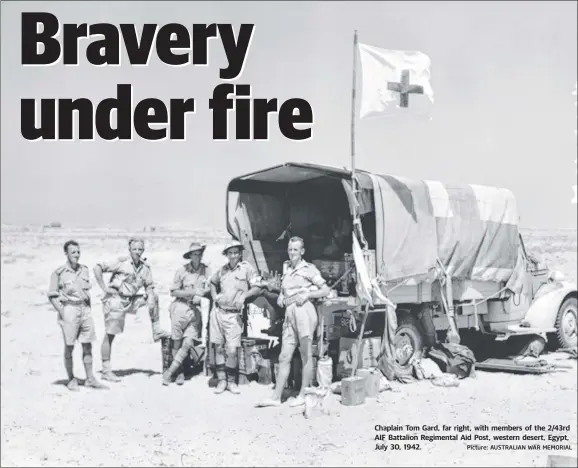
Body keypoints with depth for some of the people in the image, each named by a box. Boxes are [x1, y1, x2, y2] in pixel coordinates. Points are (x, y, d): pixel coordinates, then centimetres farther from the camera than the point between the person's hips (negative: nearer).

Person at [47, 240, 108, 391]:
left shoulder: (84, 270, 8)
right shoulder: (59, 273, -8)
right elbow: (52, 295, -7)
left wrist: (89, 311, 11)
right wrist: (62, 314, -12)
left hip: (85, 309, 5)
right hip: (69, 310, -5)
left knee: (87, 346, 7)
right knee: (69, 347, 2)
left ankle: (90, 379, 14)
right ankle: (71, 380, 13)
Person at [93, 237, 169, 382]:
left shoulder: (145, 268, 4)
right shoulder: (121, 262, -13)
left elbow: (149, 286, 12)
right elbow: (98, 268, -14)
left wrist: (150, 300, -7)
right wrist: (104, 288, -16)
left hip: (131, 301, 6)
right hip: (115, 300, -6)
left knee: (154, 296, 6)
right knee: (110, 335, -4)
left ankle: (156, 330, 10)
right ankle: (106, 370, 1)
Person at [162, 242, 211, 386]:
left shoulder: (206, 270, 6)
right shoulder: (182, 271, -1)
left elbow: (209, 288, 13)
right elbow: (173, 292, -1)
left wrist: (200, 296, -6)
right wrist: (192, 293, -8)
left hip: (196, 310, 2)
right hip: (181, 307, -2)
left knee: (188, 344, -9)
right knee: (177, 343, 0)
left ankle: (169, 372, 1)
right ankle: (180, 372, 16)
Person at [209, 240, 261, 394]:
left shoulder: (246, 268, -1)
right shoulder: (222, 270, 11)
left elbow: (257, 288, -3)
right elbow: (212, 282, 30)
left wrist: (244, 295, -18)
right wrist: (214, 296, 13)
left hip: (233, 314, -4)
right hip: (218, 311, 4)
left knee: (232, 351, -7)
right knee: (218, 348, 4)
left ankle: (231, 381, 10)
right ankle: (221, 380, 13)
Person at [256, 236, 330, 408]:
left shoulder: (309, 269, -1)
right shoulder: (286, 267, 15)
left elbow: (326, 290, -1)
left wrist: (307, 295, -11)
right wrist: (281, 296, 12)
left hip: (304, 310, -6)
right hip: (289, 312, 6)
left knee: (306, 355, 2)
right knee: (284, 357, 4)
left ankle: (303, 394, 11)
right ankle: (276, 397, 5)